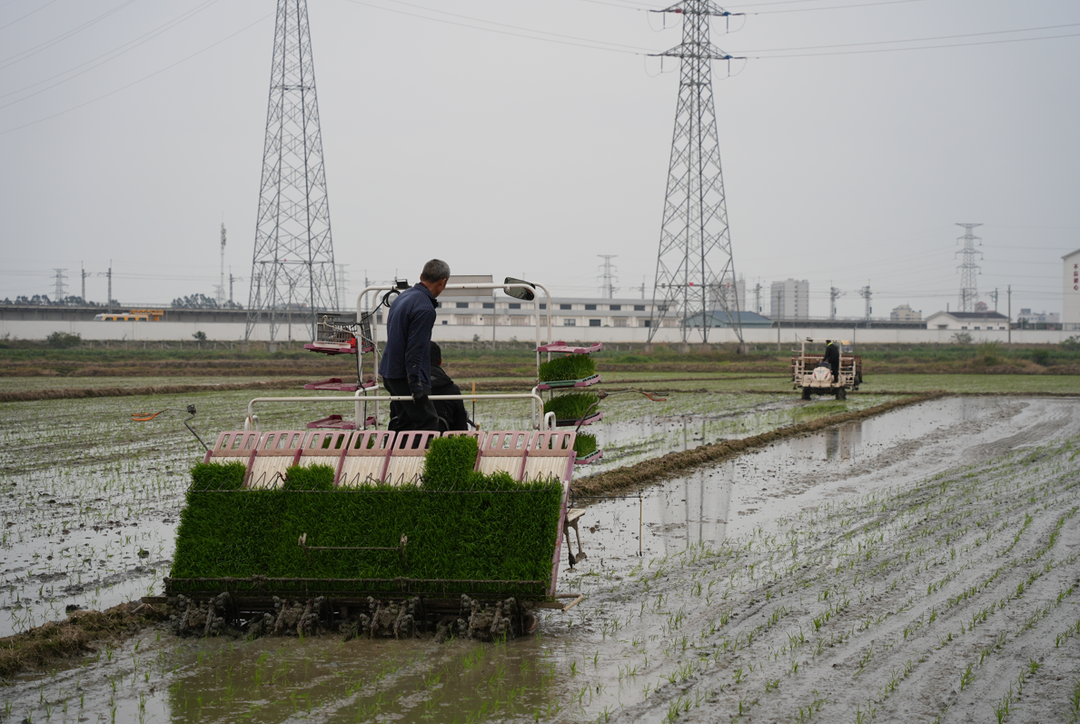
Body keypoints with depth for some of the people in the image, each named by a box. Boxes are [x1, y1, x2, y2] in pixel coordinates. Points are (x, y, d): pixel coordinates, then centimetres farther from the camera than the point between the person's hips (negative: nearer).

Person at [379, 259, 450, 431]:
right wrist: (416, 386, -22)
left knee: (401, 423, 13)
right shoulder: (425, 309, -18)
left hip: (390, 372, 10)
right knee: (428, 423, -9)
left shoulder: (403, 296, 12)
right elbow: (414, 351, -22)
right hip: (404, 376, -10)